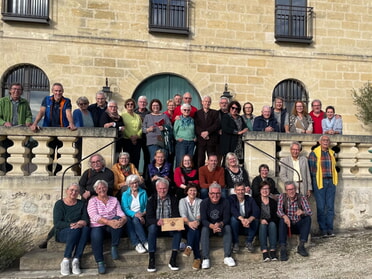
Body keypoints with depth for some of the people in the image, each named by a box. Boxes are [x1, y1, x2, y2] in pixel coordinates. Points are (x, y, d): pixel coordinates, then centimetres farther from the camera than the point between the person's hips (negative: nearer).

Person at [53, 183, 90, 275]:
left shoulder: (81, 204, 12)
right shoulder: (59, 204, 2)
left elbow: (86, 219, 3)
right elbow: (57, 223, -8)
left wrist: (83, 223, -22)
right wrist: (70, 225, -24)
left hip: (78, 231, 3)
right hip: (62, 232, -3)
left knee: (86, 229, -32)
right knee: (75, 230, -36)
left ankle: (76, 260, -34)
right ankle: (65, 261, -31)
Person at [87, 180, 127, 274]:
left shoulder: (114, 200, 14)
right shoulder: (92, 201, 5)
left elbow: (121, 214, 1)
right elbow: (94, 217, -12)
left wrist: (123, 220, -26)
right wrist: (108, 222, -30)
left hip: (112, 224, 2)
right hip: (97, 226, -2)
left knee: (118, 219, -30)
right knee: (96, 237, -35)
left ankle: (114, 247, -17)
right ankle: (100, 263, -25)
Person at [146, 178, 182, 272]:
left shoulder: (173, 199, 5)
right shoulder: (151, 200, 0)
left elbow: (176, 215, -1)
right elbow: (149, 217, -9)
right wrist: (157, 221, -32)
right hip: (156, 225, -1)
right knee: (152, 227, -34)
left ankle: (173, 260, -28)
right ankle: (151, 260, -32)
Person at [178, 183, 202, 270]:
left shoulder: (200, 201, 16)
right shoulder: (182, 201, 11)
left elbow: (199, 214, -2)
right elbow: (183, 214, -6)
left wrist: (197, 221, -27)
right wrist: (189, 222, -28)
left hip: (197, 225, 1)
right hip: (187, 225, -1)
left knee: (194, 228, -34)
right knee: (193, 228, -33)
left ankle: (189, 247, -52)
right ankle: (197, 257, -44)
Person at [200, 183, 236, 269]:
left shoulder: (225, 202, -10)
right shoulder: (204, 203, -12)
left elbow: (226, 218, -14)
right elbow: (203, 220, -19)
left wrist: (220, 224, -37)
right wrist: (212, 226, -39)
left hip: (221, 227, 1)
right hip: (209, 226, -1)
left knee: (228, 227, -28)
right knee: (204, 229, -31)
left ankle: (227, 256, -28)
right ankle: (205, 258, -34)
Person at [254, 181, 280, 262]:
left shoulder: (273, 202, 14)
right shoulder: (256, 201, 8)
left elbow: (276, 217, 3)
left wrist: (267, 220, -15)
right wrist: (260, 220, -20)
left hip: (271, 223, 1)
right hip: (260, 224, -1)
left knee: (272, 224, -31)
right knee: (263, 225, -33)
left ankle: (273, 250, -40)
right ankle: (264, 251, -44)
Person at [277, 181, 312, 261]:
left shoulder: (302, 198, -6)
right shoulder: (282, 197, -5)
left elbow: (309, 212, -17)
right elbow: (279, 211, -17)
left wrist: (302, 212, -41)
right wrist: (284, 216, -40)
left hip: (299, 225, 1)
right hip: (288, 225, -1)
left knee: (308, 218, -25)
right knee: (282, 220, -31)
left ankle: (301, 246, -27)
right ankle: (283, 248, -36)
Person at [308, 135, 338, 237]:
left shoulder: (331, 153, 12)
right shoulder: (314, 153, -2)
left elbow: (333, 167, 20)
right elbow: (311, 169, -1)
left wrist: (333, 180, 12)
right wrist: (312, 185, -2)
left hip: (331, 182, 4)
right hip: (319, 182, -4)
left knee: (330, 206, 6)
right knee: (321, 207, 0)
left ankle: (330, 229, 15)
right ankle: (323, 229, 8)